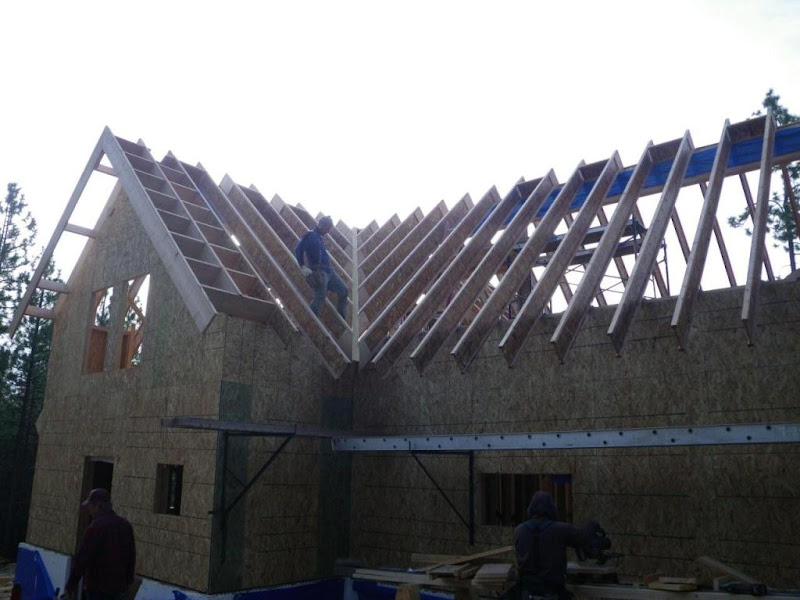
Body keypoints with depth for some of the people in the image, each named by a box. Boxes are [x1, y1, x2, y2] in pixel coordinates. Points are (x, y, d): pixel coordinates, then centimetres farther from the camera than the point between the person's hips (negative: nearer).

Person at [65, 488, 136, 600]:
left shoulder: (96, 526, -15)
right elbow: (131, 558, 14)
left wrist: (70, 584, -7)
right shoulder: (126, 525, 9)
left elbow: (83, 557, -15)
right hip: (118, 585, 7)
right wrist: (127, 581, 21)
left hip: (98, 586, -7)